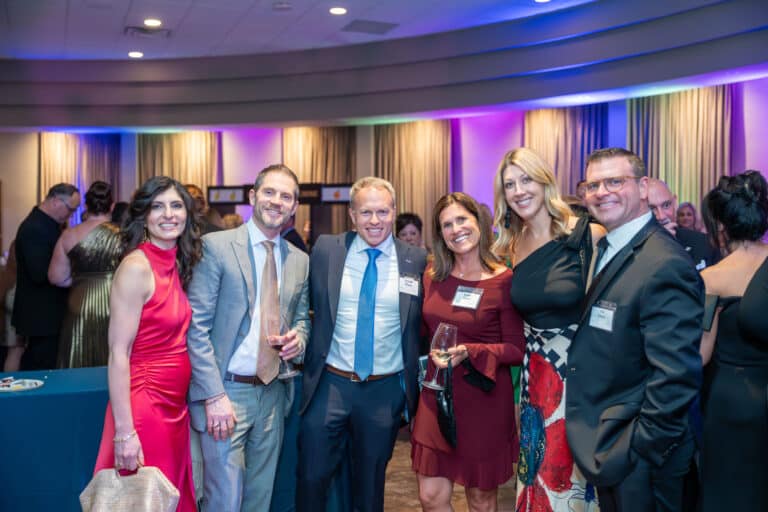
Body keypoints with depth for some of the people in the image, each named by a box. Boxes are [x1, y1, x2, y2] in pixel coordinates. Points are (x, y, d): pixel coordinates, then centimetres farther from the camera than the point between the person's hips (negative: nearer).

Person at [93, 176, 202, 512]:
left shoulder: (178, 264, 7)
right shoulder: (136, 267, -16)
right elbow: (118, 355, -18)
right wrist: (124, 433, -21)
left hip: (175, 406, 8)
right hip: (143, 405, -7)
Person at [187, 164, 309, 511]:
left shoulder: (300, 261, 8)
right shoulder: (217, 246, -7)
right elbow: (196, 327, -11)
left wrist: (299, 338, -6)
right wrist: (214, 396, -17)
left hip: (273, 393, 5)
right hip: (226, 391, -5)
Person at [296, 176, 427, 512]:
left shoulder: (416, 260, -3)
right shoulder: (325, 249, -2)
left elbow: (423, 323, 4)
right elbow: (309, 306, 9)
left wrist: (414, 385, 0)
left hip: (386, 390, 0)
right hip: (329, 384, 0)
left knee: (370, 484, 16)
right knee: (311, 479, 8)